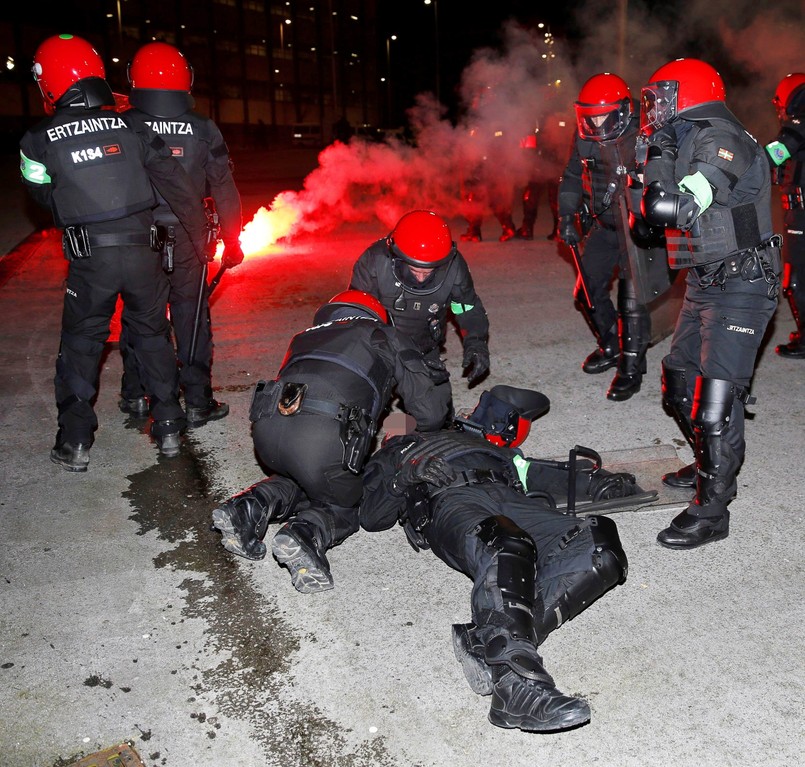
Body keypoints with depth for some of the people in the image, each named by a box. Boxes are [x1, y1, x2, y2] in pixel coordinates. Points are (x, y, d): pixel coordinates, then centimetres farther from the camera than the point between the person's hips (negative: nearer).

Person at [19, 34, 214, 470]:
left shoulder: (40, 141, -4)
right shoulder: (131, 127, 0)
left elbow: (44, 196, 12)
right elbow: (178, 186, -1)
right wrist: (199, 237, 7)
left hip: (89, 260, -1)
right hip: (141, 250, 2)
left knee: (80, 344, 13)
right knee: (152, 336, 16)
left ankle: (74, 443, 16)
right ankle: (168, 428, 22)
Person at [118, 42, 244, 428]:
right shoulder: (204, 130, -4)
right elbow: (224, 190, 0)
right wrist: (232, 241, 9)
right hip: (188, 239, 0)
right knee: (191, 320, 7)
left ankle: (135, 396, 25)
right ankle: (198, 403, 12)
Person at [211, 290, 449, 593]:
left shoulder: (305, 337, 35)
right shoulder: (386, 337, 24)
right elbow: (431, 413, 20)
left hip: (266, 426, 5)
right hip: (324, 439, -4)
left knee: (298, 480, 35)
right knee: (343, 507, 23)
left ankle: (252, 508, 9)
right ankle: (306, 534, -7)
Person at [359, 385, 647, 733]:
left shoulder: (485, 448, 45)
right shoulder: (394, 455, 33)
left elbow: (538, 473, 32)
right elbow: (371, 517, 17)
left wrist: (597, 483, 16)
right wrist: (405, 479, -1)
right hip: (450, 504, -4)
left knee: (602, 548, -26)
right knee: (508, 549, -40)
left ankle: (489, 642, -39)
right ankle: (515, 681, -51)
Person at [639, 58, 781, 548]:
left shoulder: (721, 141, -17)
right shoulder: (690, 142, 13)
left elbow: (669, 208, -31)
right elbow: (658, 215, 20)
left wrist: (659, 156, -15)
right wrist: (650, 160, 10)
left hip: (741, 290, -10)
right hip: (705, 285, 10)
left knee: (715, 399, -11)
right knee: (680, 384, 15)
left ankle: (712, 511, -1)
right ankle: (712, 467, 34)